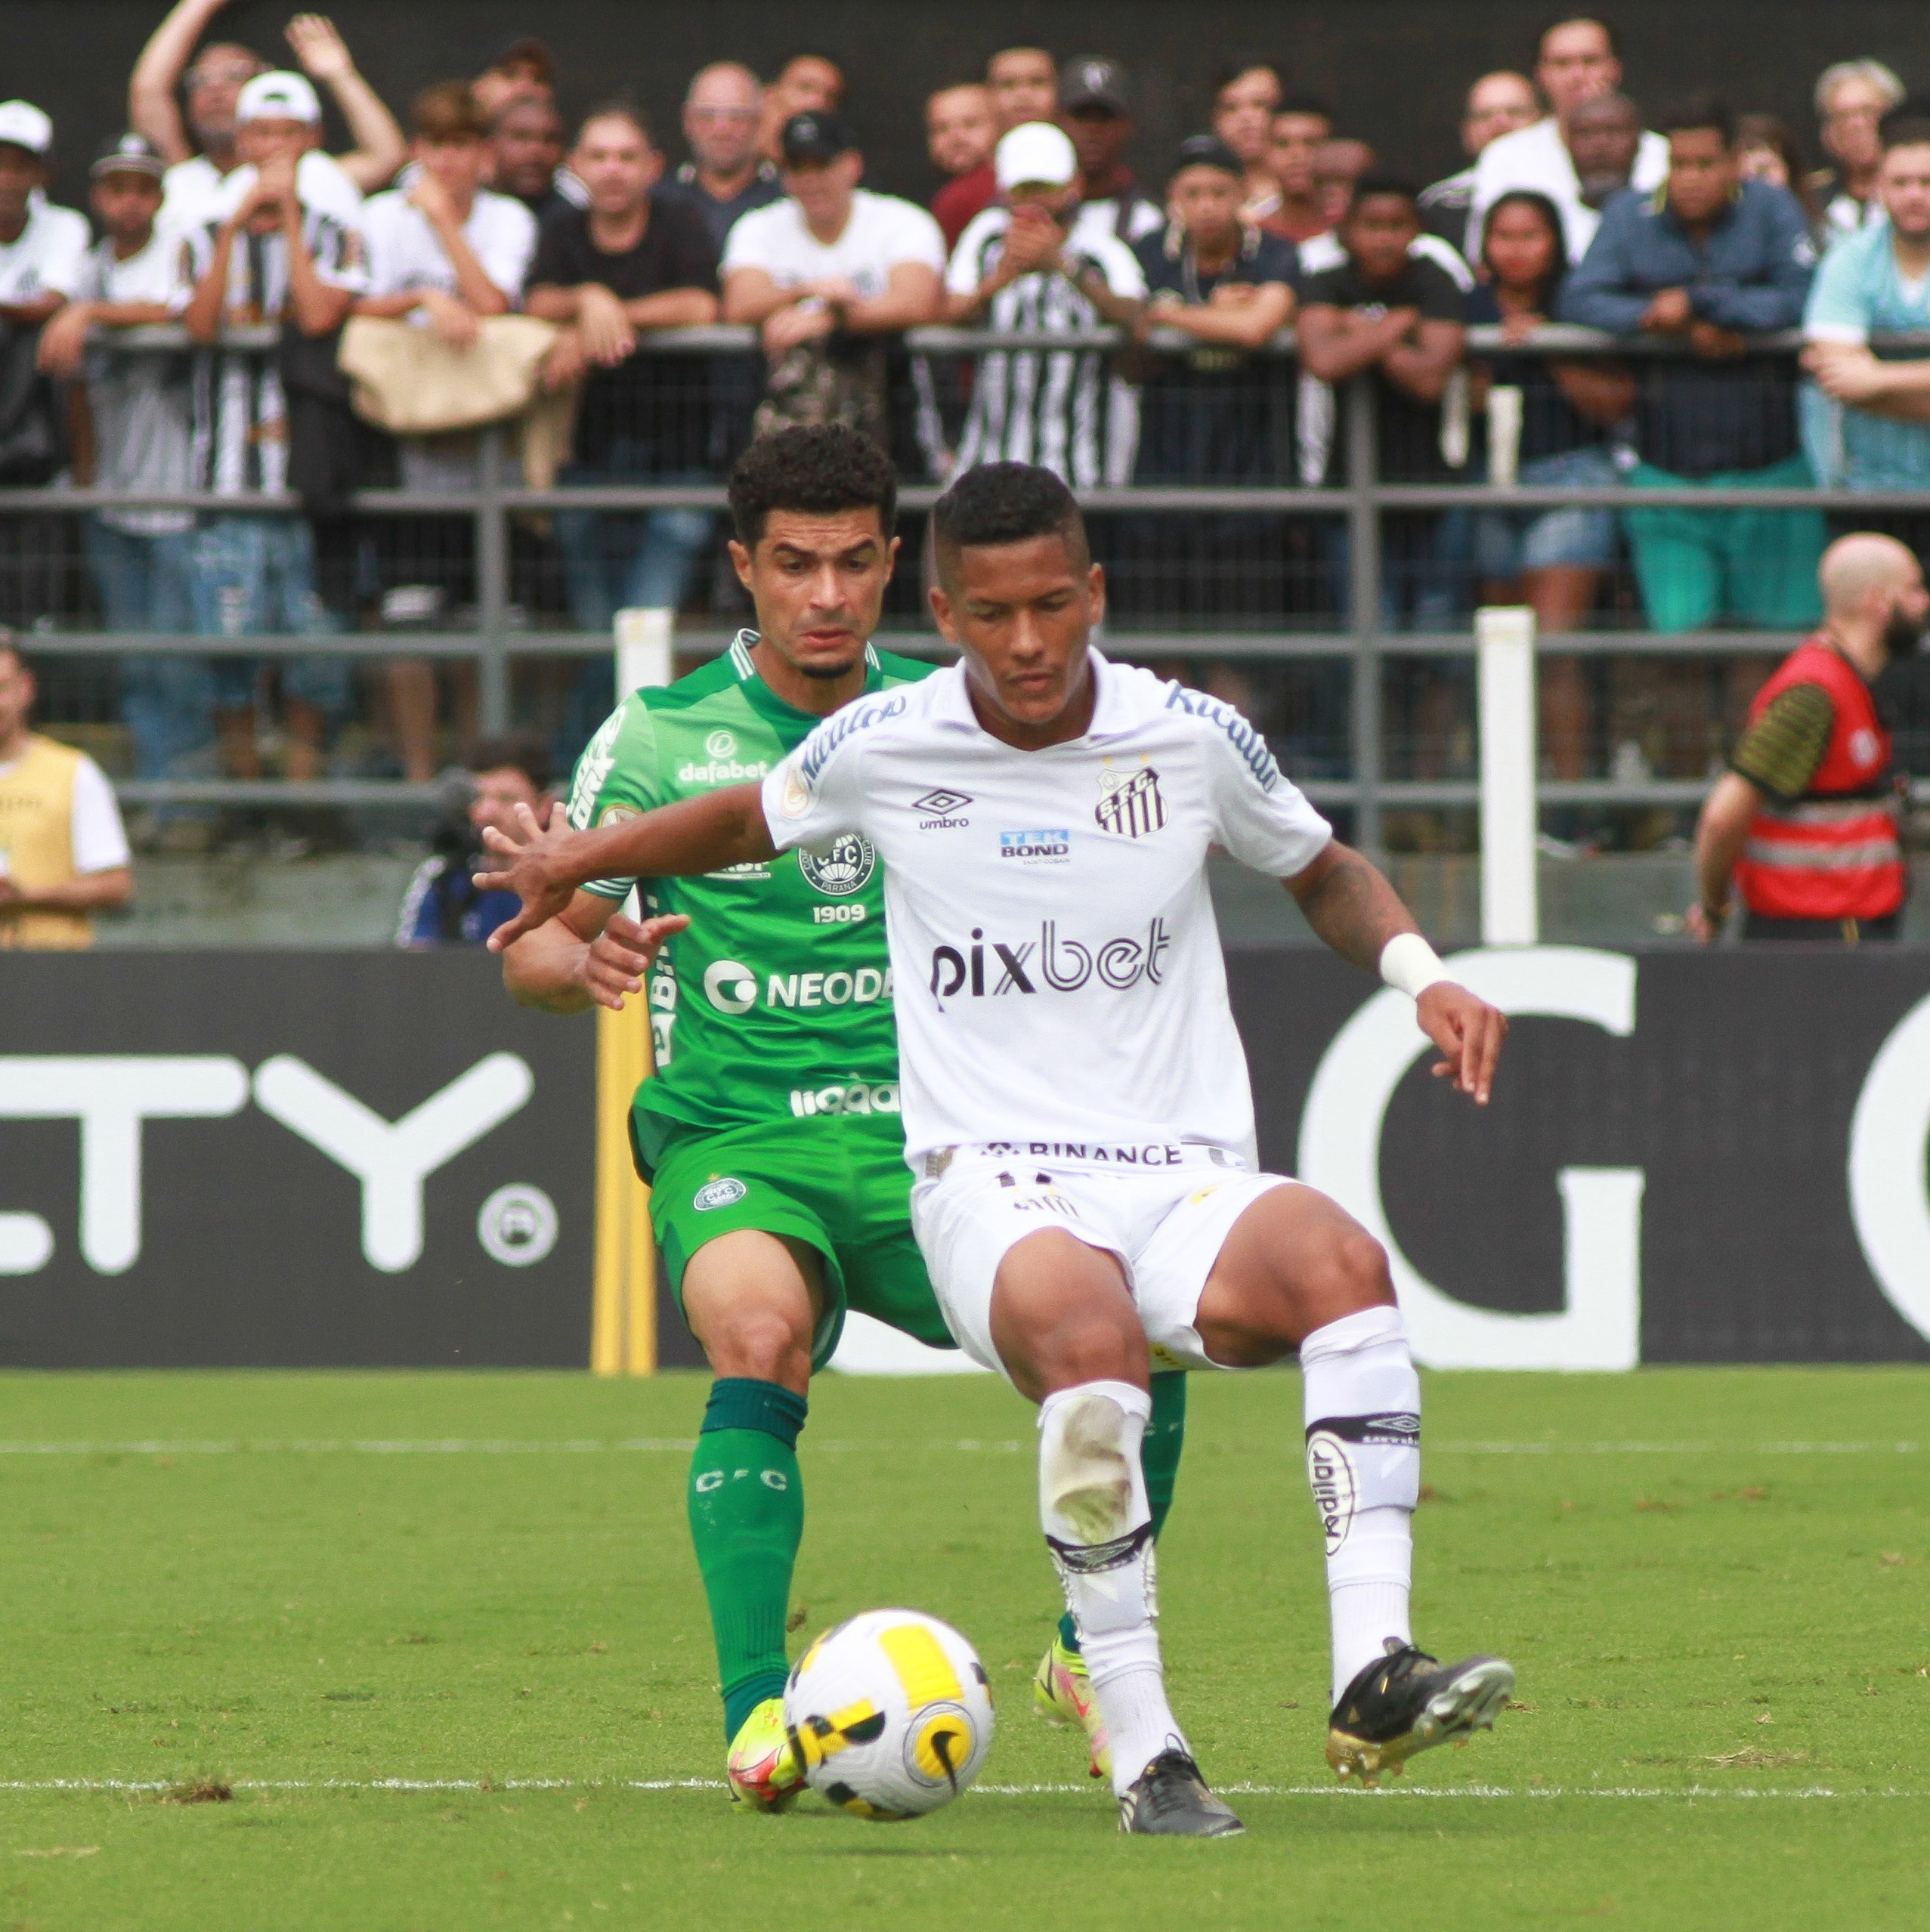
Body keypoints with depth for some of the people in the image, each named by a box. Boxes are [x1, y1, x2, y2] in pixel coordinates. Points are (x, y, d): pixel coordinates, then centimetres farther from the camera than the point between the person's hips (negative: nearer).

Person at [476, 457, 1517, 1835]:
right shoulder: (881, 748, 2)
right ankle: (1142, 1755, -32)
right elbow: (752, 821, 26)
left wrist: (1420, 972, 4)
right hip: (990, 1186, -2)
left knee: (1340, 1262, -34)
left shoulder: (1194, 739, 3)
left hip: (1184, 1179, 2)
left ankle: (1373, 1676, -40)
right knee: (1090, 1336, -39)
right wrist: (580, 859, 24)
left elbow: (1324, 871, 21)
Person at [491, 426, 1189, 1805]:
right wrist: (588, 960, -21)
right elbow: (537, 952, 3)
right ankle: (758, 1713, -32)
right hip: (735, 1137, -3)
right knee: (761, 1338, -35)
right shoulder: (665, 737, 1)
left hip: (926, 1135, 3)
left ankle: (1090, 1653, 4)